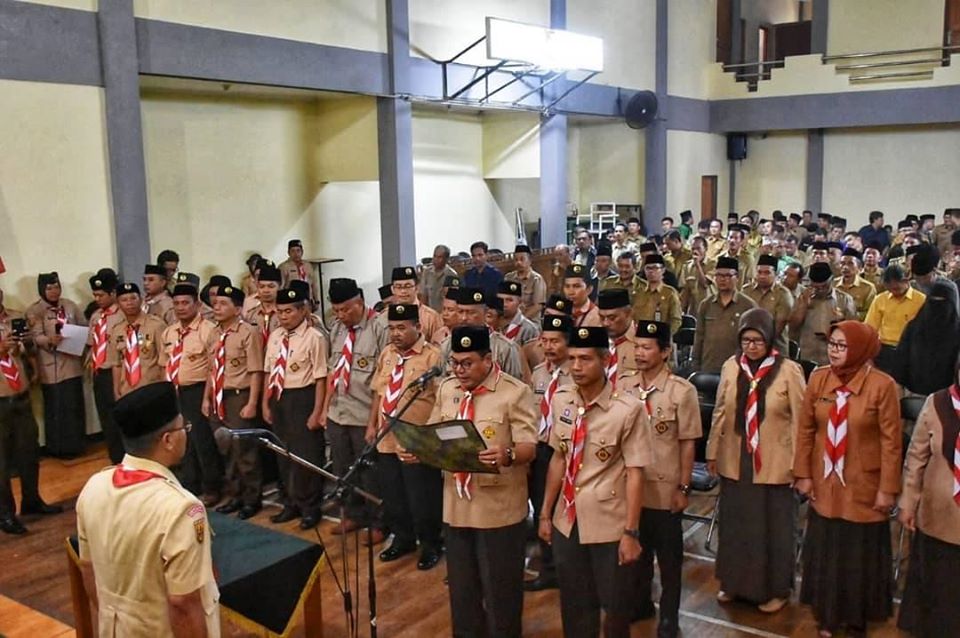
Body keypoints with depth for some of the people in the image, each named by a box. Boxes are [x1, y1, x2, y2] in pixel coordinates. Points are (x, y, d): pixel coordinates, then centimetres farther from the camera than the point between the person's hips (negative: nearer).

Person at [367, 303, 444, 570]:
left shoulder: (432, 356, -13)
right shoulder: (387, 353, 8)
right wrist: (372, 424, 13)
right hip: (387, 440, 7)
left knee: (422, 498, 5)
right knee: (392, 495, 18)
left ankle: (431, 545, 25)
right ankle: (403, 539, 37)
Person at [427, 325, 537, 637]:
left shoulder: (515, 392, -11)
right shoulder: (446, 389, 7)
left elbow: (529, 447, -16)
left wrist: (508, 455, -38)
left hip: (499, 508, -5)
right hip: (456, 505, 5)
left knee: (499, 588, 8)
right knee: (461, 586, 19)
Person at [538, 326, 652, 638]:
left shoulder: (627, 410, -17)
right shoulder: (560, 401, -1)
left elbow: (635, 473, -14)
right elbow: (558, 459, 7)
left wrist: (631, 532, -13)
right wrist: (545, 513, 10)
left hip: (609, 525, -4)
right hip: (566, 521, 4)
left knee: (616, 604, 15)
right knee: (574, 605, 19)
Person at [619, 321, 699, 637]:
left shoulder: (682, 391, -14)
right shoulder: (623, 386, -2)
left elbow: (687, 443, -9)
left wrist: (683, 488, -8)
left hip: (665, 488, -4)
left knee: (668, 556, 12)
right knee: (636, 549, 20)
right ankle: (640, 602, 41)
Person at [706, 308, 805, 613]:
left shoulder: (789, 371, -12)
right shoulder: (731, 367, -1)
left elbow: (799, 421, -8)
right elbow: (720, 412, 7)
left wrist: (797, 463, -7)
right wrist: (712, 452, 10)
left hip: (773, 465, -3)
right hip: (735, 461, 4)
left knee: (772, 526, 10)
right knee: (735, 522, 15)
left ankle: (775, 589, 27)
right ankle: (734, 582, 33)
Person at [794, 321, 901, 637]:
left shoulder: (882, 385, -15)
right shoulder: (818, 378, -5)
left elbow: (891, 441, -11)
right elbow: (805, 430, 2)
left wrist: (887, 488, -10)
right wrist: (803, 474, 2)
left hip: (863, 486, -3)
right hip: (825, 483, 3)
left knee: (860, 554, 14)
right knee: (825, 552, 15)